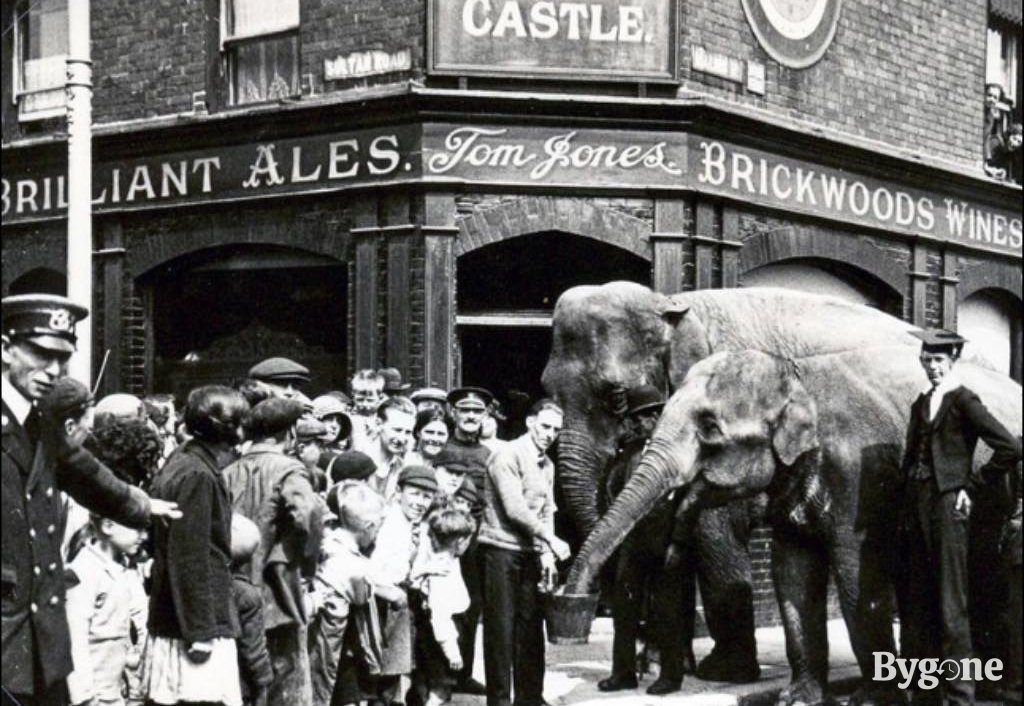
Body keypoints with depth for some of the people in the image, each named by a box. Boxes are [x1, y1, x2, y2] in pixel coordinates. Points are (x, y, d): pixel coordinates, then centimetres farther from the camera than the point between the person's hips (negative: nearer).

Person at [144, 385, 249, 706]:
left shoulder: (181, 462, 12)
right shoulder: (198, 475, -16)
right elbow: (190, 558, -20)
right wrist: (200, 632, -19)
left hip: (171, 619, 10)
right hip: (198, 624, -10)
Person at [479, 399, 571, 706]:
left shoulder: (547, 465, 12)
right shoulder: (508, 456, -11)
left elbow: (547, 512, 12)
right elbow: (514, 508, -19)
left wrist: (547, 553, 0)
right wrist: (551, 539, -19)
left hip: (531, 553, 7)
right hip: (502, 550, -7)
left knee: (531, 626, 8)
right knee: (501, 627, -2)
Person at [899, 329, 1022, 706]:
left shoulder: (963, 401, -6)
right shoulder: (921, 403, 15)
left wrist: (972, 483, -7)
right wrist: (908, 500, 10)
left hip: (946, 505, -7)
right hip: (916, 507, 7)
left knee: (950, 604, -6)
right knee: (918, 604, 9)